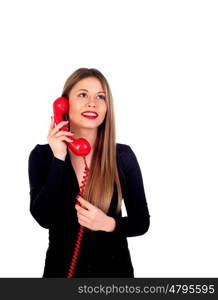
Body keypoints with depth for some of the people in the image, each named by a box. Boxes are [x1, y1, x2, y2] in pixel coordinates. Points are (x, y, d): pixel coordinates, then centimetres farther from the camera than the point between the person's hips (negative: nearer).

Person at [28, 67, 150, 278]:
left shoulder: (123, 155, -9)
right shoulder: (42, 155, -8)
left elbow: (141, 222, -4)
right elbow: (43, 218, -18)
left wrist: (108, 223, -21)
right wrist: (59, 159, -22)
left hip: (113, 269, 0)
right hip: (61, 268, 0)